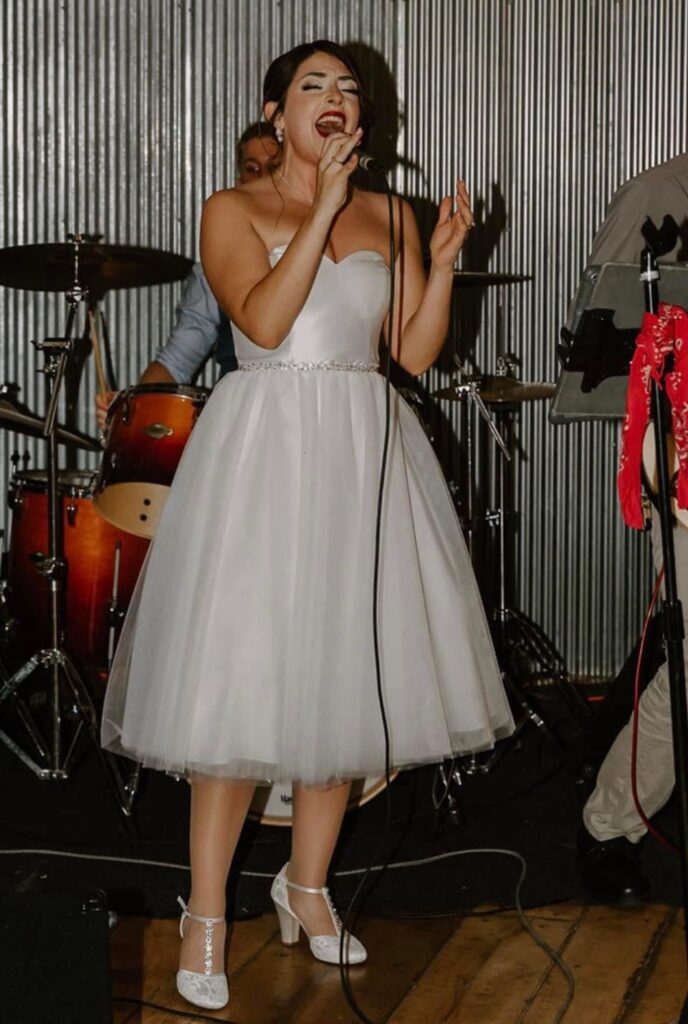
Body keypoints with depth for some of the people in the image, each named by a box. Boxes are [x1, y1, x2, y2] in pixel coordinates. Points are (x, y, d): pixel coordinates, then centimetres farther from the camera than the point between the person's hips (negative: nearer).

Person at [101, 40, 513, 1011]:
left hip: (365, 455, 4)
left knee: (345, 674, 7)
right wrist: (325, 205, -15)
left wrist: (444, 258, -5)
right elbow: (264, 320, -15)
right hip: (264, 448, -4)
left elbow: (416, 353, 7)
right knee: (240, 679, -6)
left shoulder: (390, 218, 12)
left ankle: (307, 885, 23)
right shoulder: (234, 210, 1)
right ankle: (206, 913, 4)